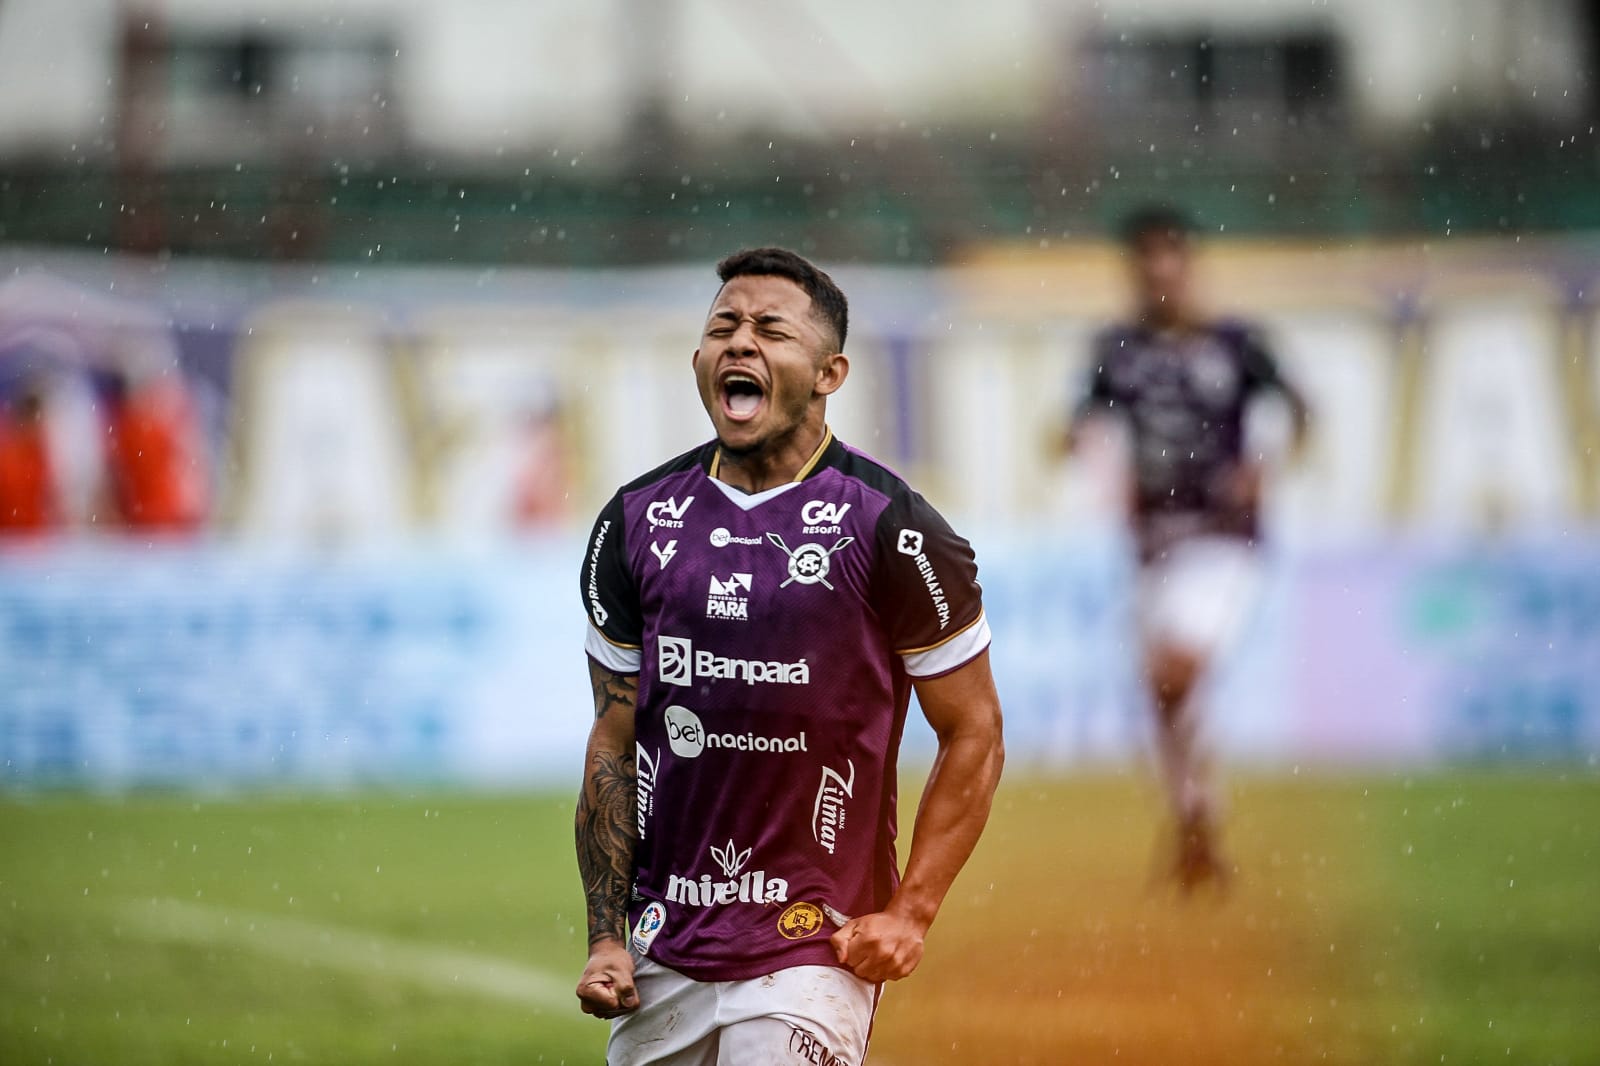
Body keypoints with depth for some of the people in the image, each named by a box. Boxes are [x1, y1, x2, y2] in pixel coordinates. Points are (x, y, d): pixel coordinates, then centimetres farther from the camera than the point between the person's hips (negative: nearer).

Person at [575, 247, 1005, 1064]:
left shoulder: (887, 531, -6)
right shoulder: (638, 522, 6)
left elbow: (974, 736, -1)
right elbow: (615, 744, 10)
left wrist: (907, 914, -9)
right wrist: (605, 939, 2)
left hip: (812, 949, -4)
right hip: (664, 956, 4)